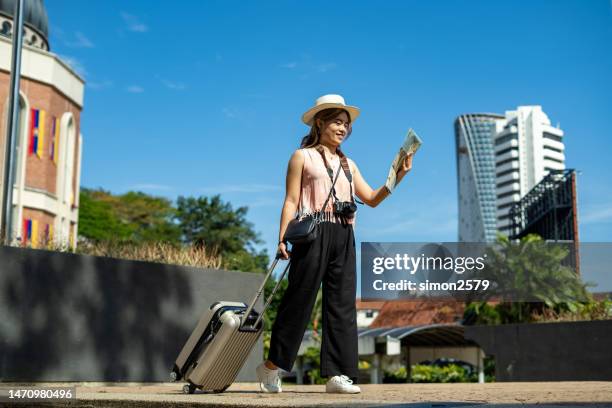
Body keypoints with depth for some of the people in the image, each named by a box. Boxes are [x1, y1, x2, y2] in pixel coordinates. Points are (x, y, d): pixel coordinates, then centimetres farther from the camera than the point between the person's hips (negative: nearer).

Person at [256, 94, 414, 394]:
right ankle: (271, 366, 7)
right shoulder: (303, 156, 9)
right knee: (300, 299, -6)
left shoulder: (348, 164, 23)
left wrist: (398, 176, 3)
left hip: (344, 237, 6)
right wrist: (283, 238, -10)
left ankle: (337, 374, 2)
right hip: (313, 233, -5)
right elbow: (291, 200, 1)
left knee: (342, 303, 0)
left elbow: (372, 199, 17)